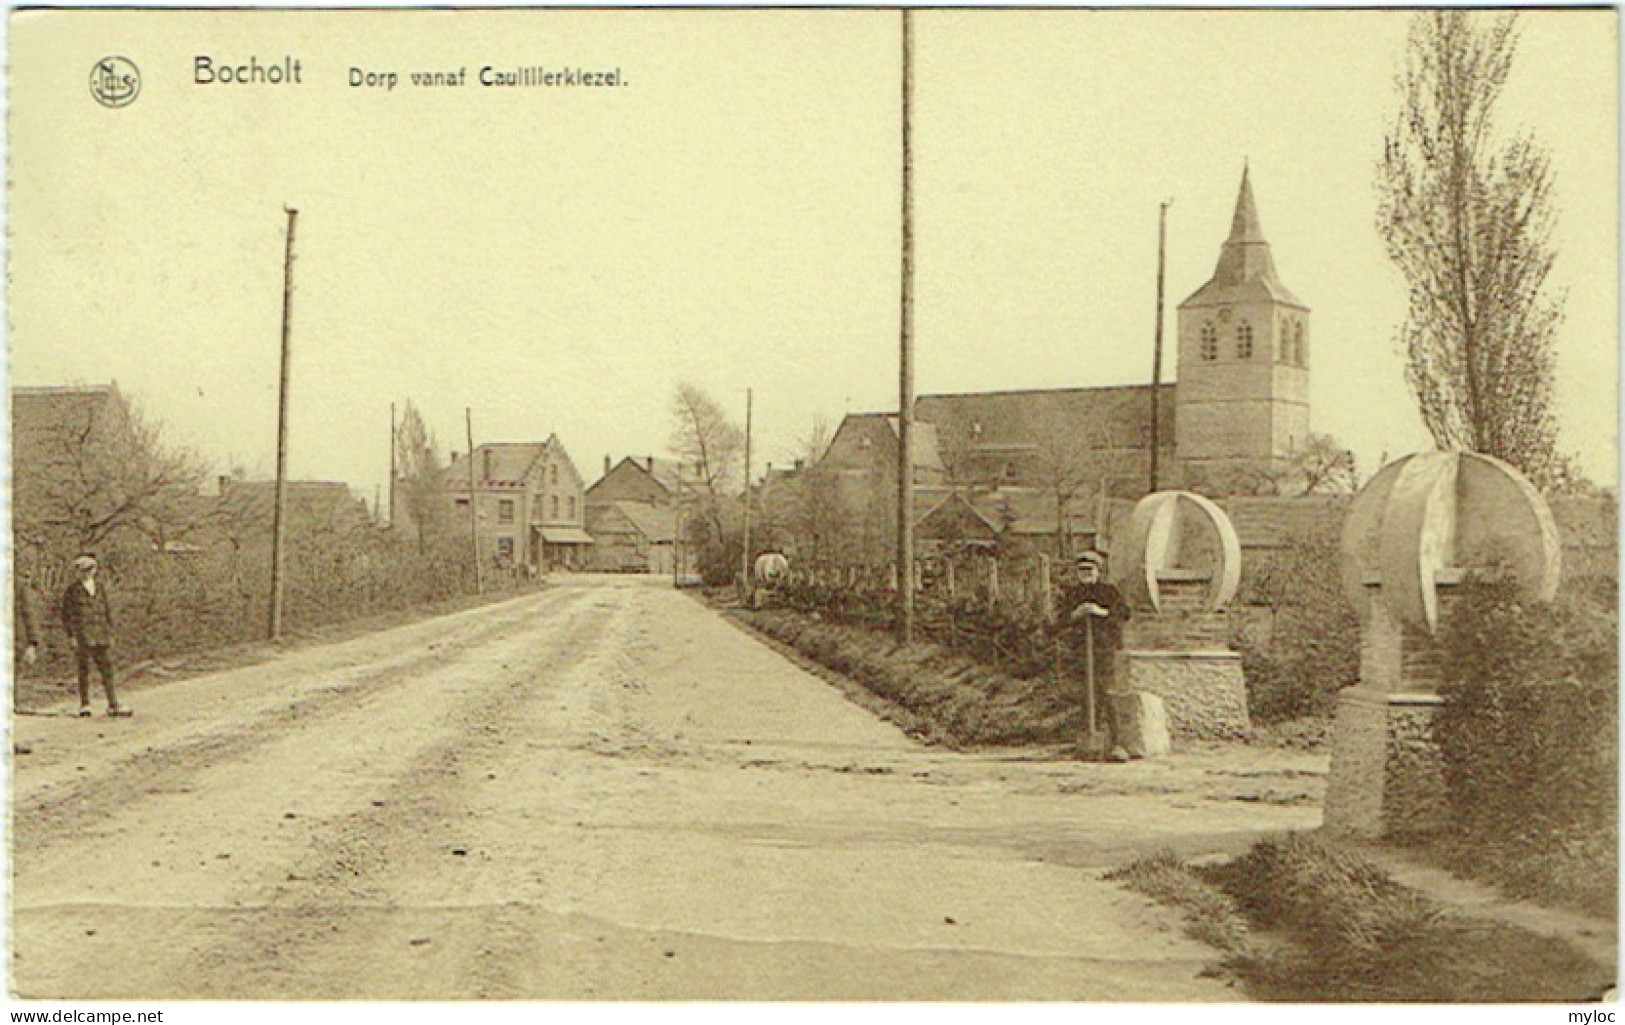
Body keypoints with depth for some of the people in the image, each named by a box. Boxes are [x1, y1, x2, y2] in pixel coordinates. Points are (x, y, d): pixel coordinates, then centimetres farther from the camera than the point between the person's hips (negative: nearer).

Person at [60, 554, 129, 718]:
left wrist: (110, 633, 13)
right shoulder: (72, 591, -2)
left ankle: (113, 705, 1)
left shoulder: (101, 587, 11)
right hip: (82, 636, -4)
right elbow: (66, 615, 0)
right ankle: (84, 705, 12)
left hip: (101, 636, 4)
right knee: (83, 671, 2)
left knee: (107, 669, 0)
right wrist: (72, 636, -7)